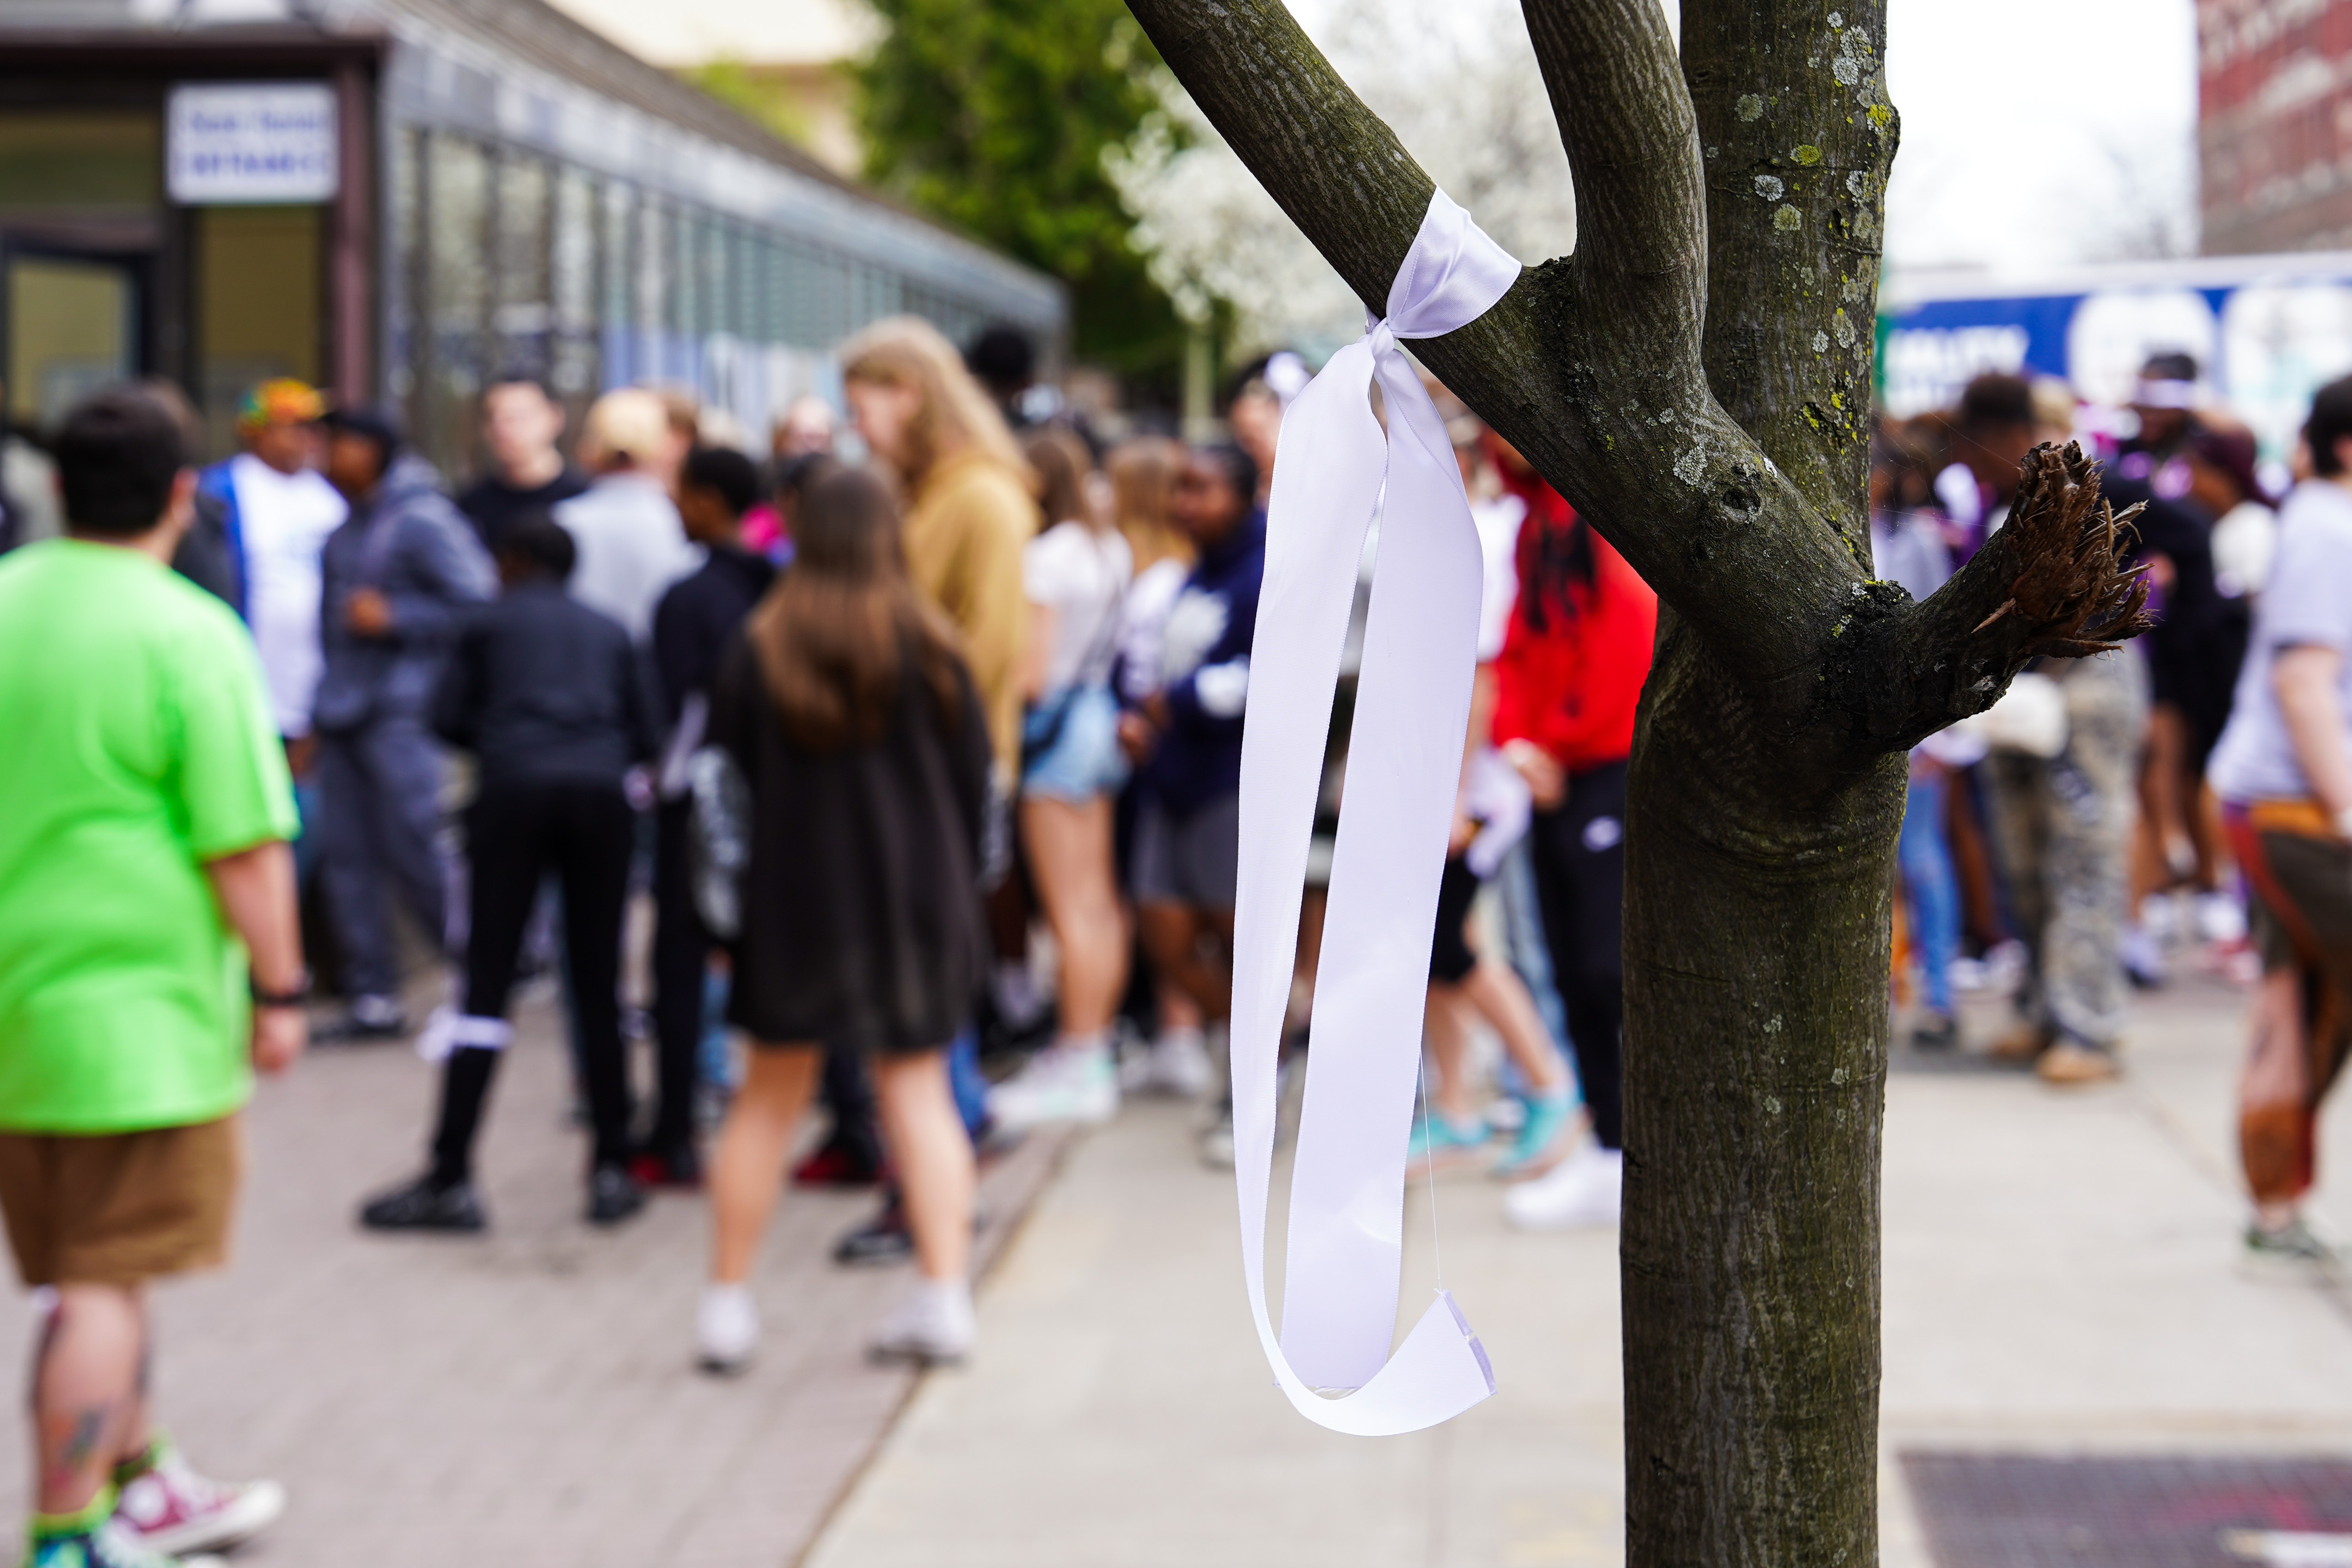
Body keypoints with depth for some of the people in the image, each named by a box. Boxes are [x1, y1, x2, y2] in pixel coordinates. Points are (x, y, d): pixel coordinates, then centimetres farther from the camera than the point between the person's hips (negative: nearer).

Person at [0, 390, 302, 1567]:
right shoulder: (189, 633, -14)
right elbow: (244, 846, -16)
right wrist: (279, 989, -6)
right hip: (136, 1008, -7)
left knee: (94, 1272, 19)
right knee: (106, 1283, 0)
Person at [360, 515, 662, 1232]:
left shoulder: (489, 623, 15)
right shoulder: (608, 632, 21)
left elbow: (448, 719, 8)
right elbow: (646, 735, 14)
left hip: (515, 794, -2)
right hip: (600, 796, 2)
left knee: (487, 983, -3)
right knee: (598, 988, 8)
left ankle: (450, 1179, -6)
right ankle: (612, 1171, 8)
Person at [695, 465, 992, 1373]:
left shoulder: (759, 650, -5)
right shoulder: (927, 644, -4)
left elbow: (728, 775, -3)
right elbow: (972, 776, 1)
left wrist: (737, 893, 8)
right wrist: (951, 886, 13)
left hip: (795, 901, 0)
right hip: (916, 900, 0)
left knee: (769, 1096, 9)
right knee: (917, 1091, 7)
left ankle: (727, 1302, 13)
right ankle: (944, 1294, 0)